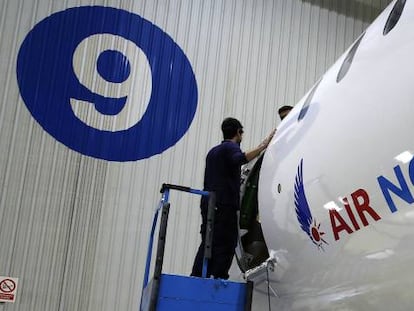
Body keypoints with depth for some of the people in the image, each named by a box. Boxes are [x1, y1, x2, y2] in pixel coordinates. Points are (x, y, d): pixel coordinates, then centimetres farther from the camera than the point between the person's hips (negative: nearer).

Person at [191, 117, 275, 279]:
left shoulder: (213, 151, 25)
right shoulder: (231, 147, -2)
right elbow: (240, 159, -26)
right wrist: (262, 146, -29)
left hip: (207, 203, 8)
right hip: (224, 205, -8)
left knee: (207, 244, 8)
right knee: (225, 245, -8)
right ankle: (219, 279, -14)